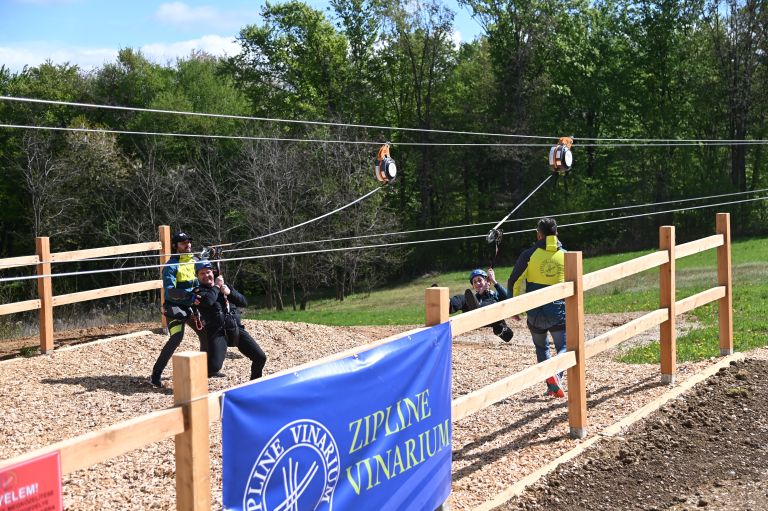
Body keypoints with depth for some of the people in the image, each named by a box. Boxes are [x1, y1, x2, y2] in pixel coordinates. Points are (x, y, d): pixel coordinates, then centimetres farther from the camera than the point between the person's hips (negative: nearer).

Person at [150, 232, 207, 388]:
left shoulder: (195, 261, 6)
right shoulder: (171, 266, -15)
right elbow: (169, 291, -26)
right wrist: (190, 295, -39)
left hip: (191, 306, 7)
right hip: (175, 307, -7)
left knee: (205, 334, 8)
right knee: (176, 338, -22)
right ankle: (156, 375, -16)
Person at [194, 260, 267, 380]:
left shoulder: (225, 285, 23)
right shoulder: (199, 291, 5)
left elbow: (244, 302, 17)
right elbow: (208, 300, -18)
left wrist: (230, 292, 0)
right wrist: (216, 286, -1)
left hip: (236, 329, 5)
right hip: (217, 332, -5)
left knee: (260, 358, -2)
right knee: (214, 367, -26)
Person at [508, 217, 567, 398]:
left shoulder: (529, 255, -2)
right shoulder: (566, 256, 4)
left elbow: (514, 283, -2)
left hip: (535, 313, 0)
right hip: (559, 312, 0)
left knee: (542, 347, 20)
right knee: (564, 347, 8)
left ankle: (552, 386, 12)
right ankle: (556, 374, -22)